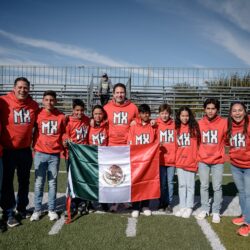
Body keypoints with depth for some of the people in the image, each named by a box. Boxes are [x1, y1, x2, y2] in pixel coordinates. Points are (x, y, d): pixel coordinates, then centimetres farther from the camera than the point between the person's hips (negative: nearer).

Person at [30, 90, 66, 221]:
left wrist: (64, 147, 1)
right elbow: (35, 132, 9)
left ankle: (52, 210, 19)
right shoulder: (38, 115, -1)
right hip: (40, 153, 0)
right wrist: (34, 147, 6)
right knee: (39, 183, 5)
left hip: (55, 154, 0)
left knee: (53, 183, 8)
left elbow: (63, 133, 8)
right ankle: (37, 210, 17)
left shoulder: (61, 117, -1)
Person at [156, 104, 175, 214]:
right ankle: (162, 203, 24)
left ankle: (169, 203, 20)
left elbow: (178, 140, 5)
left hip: (172, 158, 1)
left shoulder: (174, 125, 2)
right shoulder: (156, 125, -1)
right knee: (162, 182, 9)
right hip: (160, 158, -1)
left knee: (170, 182, 8)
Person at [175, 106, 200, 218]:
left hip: (191, 161, -3)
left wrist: (197, 158, -7)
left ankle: (189, 207, 18)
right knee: (181, 185, 11)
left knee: (190, 185, 6)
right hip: (179, 162, 3)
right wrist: (175, 158, 8)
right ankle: (182, 207, 21)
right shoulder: (176, 128, 6)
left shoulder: (194, 127, -4)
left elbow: (199, 143, -3)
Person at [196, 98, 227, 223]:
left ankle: (216, 211, 22)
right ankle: (204, 209, 28)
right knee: (204, 186, 13)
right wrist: (200, 153, 6)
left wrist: (218, 150, -3)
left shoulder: (223, 123, -9)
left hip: (218, 161, -2)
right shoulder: (199, 123, -3)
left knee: (217, 187, 7)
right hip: (203, 160, 2)